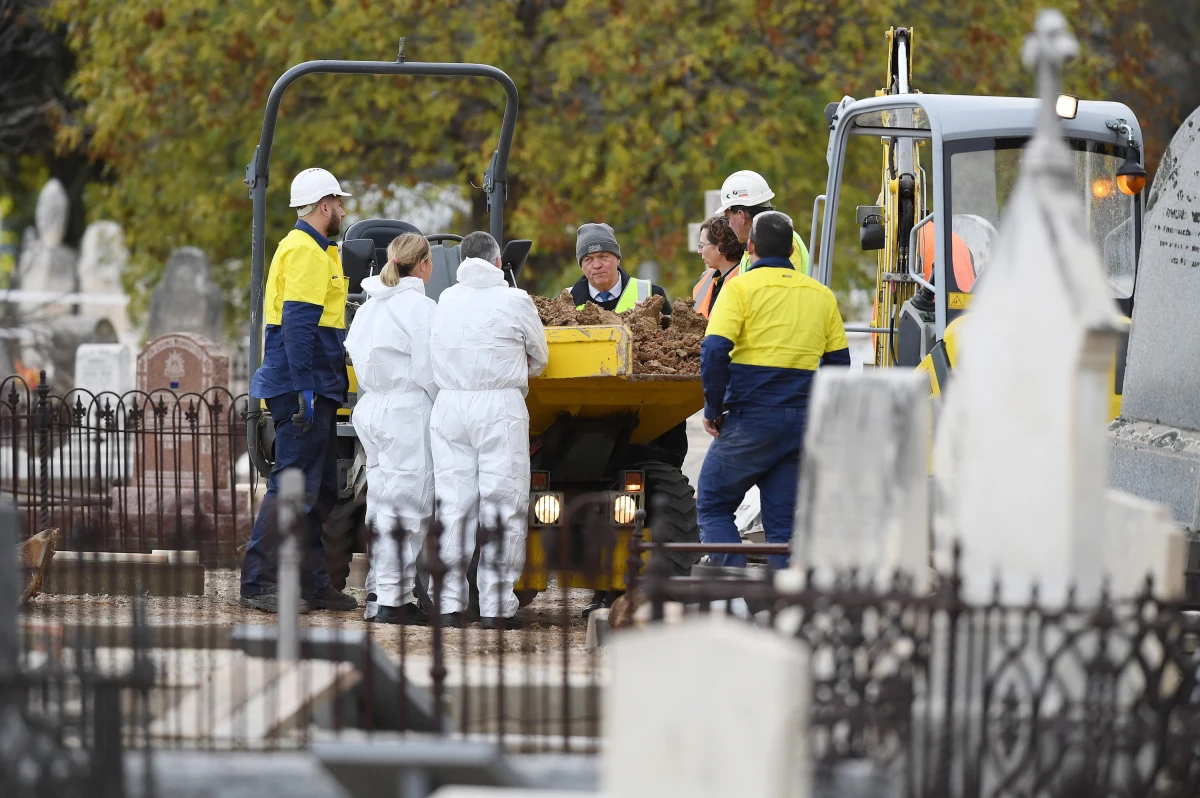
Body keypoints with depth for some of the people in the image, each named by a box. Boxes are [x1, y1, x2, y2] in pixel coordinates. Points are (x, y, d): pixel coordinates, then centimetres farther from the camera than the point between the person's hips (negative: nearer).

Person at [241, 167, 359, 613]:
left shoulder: (315, 250, 21)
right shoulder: (306, 252, -12)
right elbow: (297, 322, -20)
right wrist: (304, 388, -25)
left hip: (314, 390, 11)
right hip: (304, 386, -11)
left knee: (320, 489, 13)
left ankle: (311, 583, 16)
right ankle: (259, 584, -14)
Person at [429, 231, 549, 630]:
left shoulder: (446, 300, 9)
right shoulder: (514, 301, -1)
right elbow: (539, 357, 10)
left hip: (449, 404, 4)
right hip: (500, 406, -4)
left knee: (452, 505, 6)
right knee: (503, 507, 0)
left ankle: (448, 603, 4)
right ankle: (496, 606, -3)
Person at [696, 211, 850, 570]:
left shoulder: (741, 287, -5)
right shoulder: (821, 296, 12)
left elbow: (714, 351, -14)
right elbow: (838, 362, 14)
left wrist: (713, 409, -3)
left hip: (751, 418, -4)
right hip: (803, 423, 4)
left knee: (713, 506, 7)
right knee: (784, 520, 8)